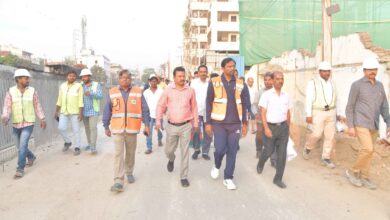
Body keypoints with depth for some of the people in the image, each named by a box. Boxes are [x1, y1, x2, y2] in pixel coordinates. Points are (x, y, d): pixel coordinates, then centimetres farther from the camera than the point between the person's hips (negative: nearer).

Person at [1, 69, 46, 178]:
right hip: (16, 124, 2)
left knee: (22, 146, -13)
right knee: (20, 146, 15)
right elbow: (7, 107, -11)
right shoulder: (10, 92, -5)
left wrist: (42, 119, 3)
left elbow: (37, 106, 3)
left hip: (28, 124, -2)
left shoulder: (32, 91, -3)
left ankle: (20, 169, -5)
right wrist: (5, 117, -31)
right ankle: (31, 157, 43)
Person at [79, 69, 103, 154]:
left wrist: (90, 93, -33)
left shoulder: (96, 85, -7)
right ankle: (90, 143, 25)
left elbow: (100, 96, -18)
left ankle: (93, 147, -8)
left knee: (93, 128, -10)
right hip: (84, 111, 4)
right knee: (87, 128, 11)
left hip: (93, 111, -4)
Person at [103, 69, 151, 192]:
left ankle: (129, 173, 35)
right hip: (117, 129, 0)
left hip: (132, 128, 1)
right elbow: (107, 111, 5)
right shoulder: (112, 93, 1)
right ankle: (118, 181, -2)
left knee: (130, 153, 14)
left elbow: (144, 109, 0)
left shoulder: (138, 92, -1)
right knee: (118, 154, -4)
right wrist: (106, 126, 6)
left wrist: (146, 124, -5)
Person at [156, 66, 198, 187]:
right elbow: (161, 105, 4)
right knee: (169, 150, 14)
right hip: (171, 126, 1)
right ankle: (171, 159, 50)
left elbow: (194, 107, 6)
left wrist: (195, 123, 9)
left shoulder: (190, 90, -3)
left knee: (185, 152, 2)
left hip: (186, 126, -1)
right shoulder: (168, 90, -4)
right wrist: (158, 121, -3)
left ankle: (184, 177, 15)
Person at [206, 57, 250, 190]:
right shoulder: (214, 82, -2)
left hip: (235, 123, 2)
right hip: (219, 123, -2)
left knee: (232, 151, 5)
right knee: (220, 149, -5)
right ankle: (216, 166, 28)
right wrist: (208, 123, -2)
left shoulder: (241, 84, 4)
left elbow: (244, 104, 9)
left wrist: (245, 123, 7)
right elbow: (208, 103, 0)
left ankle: (228, 178, 20)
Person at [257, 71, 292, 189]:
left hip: (283, 127, 4)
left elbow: (288, 113, 14)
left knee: (282, 154, 1)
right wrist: (266, 128, -17)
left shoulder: (286, 96, 7)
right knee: (268, 151, 8)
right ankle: (260, 164, 41)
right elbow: (263, 113, -10)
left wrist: (288, 127, 15)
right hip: (271, 126, -3)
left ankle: (278, 178, 13)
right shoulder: (266, 94, -7)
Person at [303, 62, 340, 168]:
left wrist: (335, 113, 15)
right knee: (317, 135, -6)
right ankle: (307, 148, 24)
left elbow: (335, 99, 15)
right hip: (318, 113, -5)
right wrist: (308, 115, -16)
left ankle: (326, 158, 13)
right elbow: (309, 100, -12)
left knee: (330, 136, 3)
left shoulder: (332, 83, 9)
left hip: (331, 112, 5)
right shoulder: (313, 83, -7)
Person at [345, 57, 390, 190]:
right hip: (360, 124, -7)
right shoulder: (356, 85, -8)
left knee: (369, 151, 10)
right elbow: (350, 107, -8)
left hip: (373, 125, 7)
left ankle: (364, 177, 22)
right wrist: (350, 126, -13)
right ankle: (353, 171, 4)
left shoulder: (379, 86, 11)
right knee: (368, 149, -15)